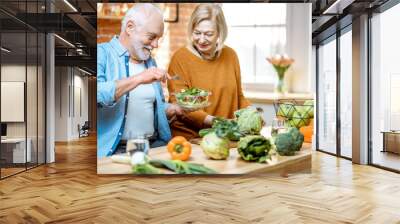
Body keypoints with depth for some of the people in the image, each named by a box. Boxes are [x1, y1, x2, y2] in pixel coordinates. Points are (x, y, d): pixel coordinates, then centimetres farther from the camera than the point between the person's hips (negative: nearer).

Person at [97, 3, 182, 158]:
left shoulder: (150, 61, 16)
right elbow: (98, 95, -23)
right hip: (114, 149, -6)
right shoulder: (102, 53, -4)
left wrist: (176, 108, 3)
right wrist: (138, 79, -25)